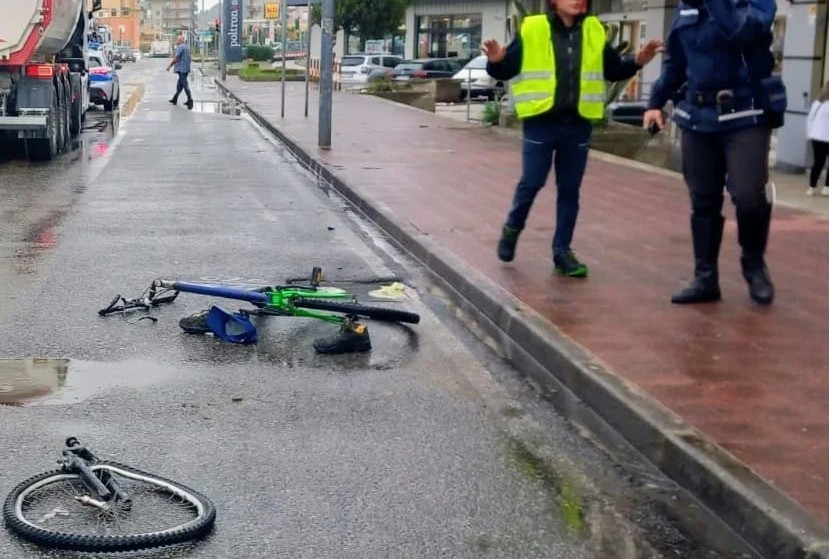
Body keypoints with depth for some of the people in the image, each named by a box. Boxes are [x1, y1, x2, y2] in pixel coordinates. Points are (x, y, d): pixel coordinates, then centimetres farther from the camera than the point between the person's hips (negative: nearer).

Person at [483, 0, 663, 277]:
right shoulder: (532, 29, -5)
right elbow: (506, 70, -3)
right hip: (541, 123, -3)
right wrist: (496, 62, -24)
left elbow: (613, 70, 18)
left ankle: (562, 250, 17)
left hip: (578, 125, 4)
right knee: (531, 183, -1)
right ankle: (512, 228, 27)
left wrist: (637, 62, 1)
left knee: (570, 190, 8)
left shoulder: (594, 31, 7)